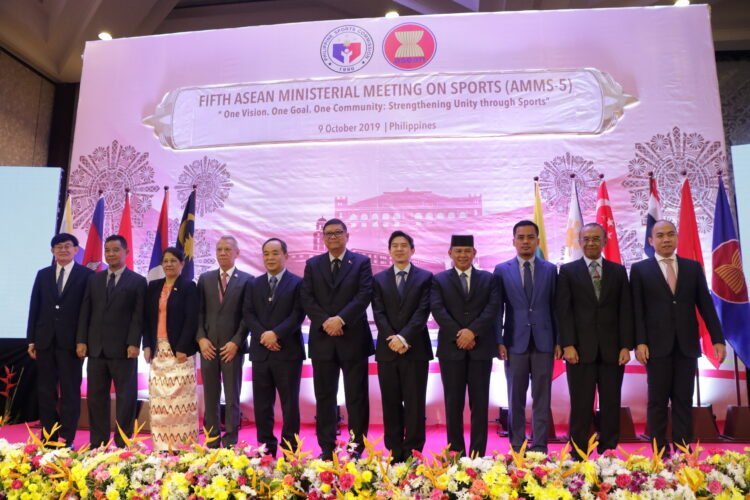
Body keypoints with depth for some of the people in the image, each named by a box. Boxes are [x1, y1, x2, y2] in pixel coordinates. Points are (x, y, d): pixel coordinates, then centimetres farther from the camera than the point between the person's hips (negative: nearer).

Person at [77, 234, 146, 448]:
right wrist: (81, 340, 2)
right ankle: (98, 443, 20)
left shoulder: (138, 281, 0)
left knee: (125, 397, 2)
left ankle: (122, 443, 12)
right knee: (96, 397, 10)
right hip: (96, 348, 5)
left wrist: (134, 343, -15)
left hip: (123, 349, -4)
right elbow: (85, 312, 11)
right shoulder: (94, 279, 14)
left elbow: (138, 316, -6)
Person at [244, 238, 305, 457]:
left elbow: (298, 315, -7)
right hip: (260, 352, 4)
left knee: (290, 404, 4)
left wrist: (275, 333, -18)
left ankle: (290, 451, 13)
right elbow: (248, 315, 6)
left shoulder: (297, 283, 1)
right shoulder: (253, 284, 14)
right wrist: (263, 335, -10)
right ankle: (266, 449, 19)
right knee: (262, 405, 8)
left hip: (288, 352, -3)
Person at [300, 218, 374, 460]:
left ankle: (357, 448, 13)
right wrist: (325, 322, -12)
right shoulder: (312, 264, 12)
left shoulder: (361, 262, 4)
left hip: (353, 338, -2)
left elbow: (364, 295, -7)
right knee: (324, 397, 8)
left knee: (357, 397, 4)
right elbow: (307, 299, 2)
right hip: (322, 339, 2)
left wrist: (341, 319, -17)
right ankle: (326, 448, 18)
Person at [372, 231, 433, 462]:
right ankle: (395, 453, 15)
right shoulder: (379, 279, 11)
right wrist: (392, 339, -12)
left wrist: (404, 337, -16)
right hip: (387, 350, 2)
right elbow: (378, 313, 2)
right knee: (391, 405, 7)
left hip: (415, 349, -2)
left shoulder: (425, 277, 5)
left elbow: (422, 312, -5)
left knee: (415, 404, 2)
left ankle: (413, 453, 11)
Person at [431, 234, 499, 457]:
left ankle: (477, 454, 12)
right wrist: (458, 335, -15)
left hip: (481, 347, 1)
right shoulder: (439, 280, 8)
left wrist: (472, 331, -16)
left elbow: (493, 308, -3)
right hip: (451, 348, 0)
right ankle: (456, 453, 14)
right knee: (453, 403, 5)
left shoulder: (488, 279, 10)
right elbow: (438, 310, -5)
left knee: (480, 403, 4)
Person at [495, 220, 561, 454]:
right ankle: (517, 447, 18)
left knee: (542, 398, 6)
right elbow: (497, 309, 2)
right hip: (515, 343, -1)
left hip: (544, 342, 1)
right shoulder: (502, 270, 3)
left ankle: (539, 447, 16)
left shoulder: (550, 269, 6)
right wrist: (499, 341, -4)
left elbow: (555, 307, 6)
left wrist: (559, 340, 1)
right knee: (516, 399, 7)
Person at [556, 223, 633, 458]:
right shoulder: (568, 271, 5)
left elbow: (625, 311, 6)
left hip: (612, 350, 2)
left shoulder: (618, 271, 11)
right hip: (581, 349, -2)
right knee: (581, 407, 3)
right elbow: (564, 311, -1)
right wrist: (568, 345, -10)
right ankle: (578, 457, 11)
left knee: (611, 406, 7)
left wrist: (626, 346, -2)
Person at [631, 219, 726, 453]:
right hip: (657, 345, -2)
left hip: (687, 345, 2)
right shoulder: (640, 269, 3)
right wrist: (639, 342, -11)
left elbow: (706, 305, 8)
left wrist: (717, 339, 1)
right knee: (658, 402, 4)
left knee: (684, 401, 7)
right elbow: (637, 310, -2)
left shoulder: (693, 267, 10)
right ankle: (660, 453, 11)